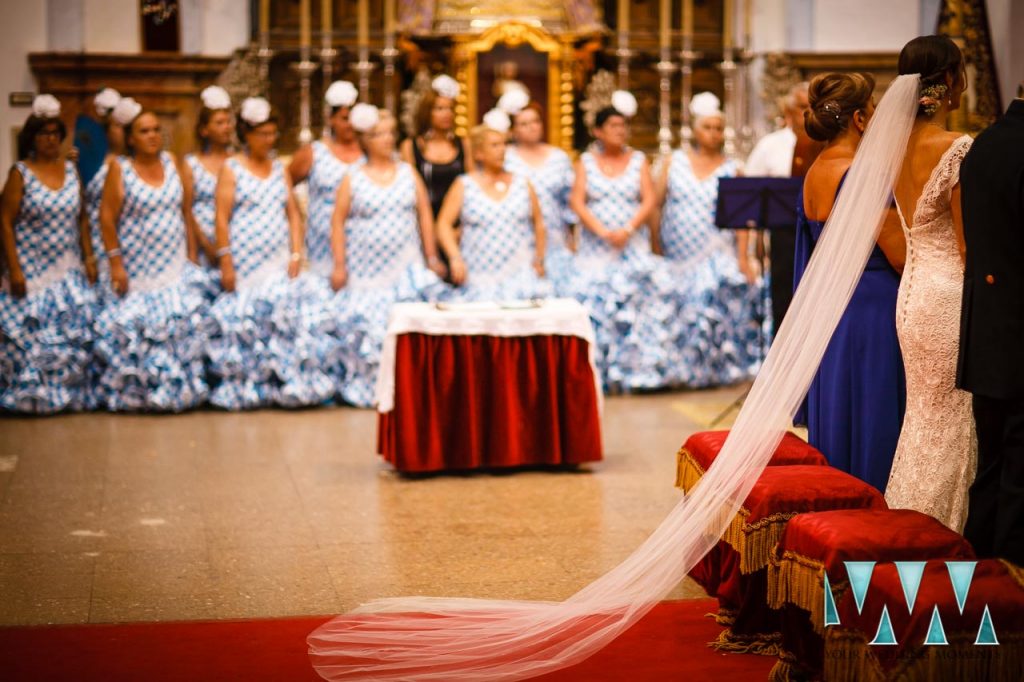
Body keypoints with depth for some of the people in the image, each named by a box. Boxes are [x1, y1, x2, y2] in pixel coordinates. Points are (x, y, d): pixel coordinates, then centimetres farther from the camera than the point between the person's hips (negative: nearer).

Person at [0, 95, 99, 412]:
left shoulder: (70, 168, 7)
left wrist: (89, 258, 6)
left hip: (69, 269, 4)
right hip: (32, 269, -4)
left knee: (74, 332, 2)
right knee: (30, 333, -2)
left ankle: (68, 391, 15)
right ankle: (30, 394, 11)